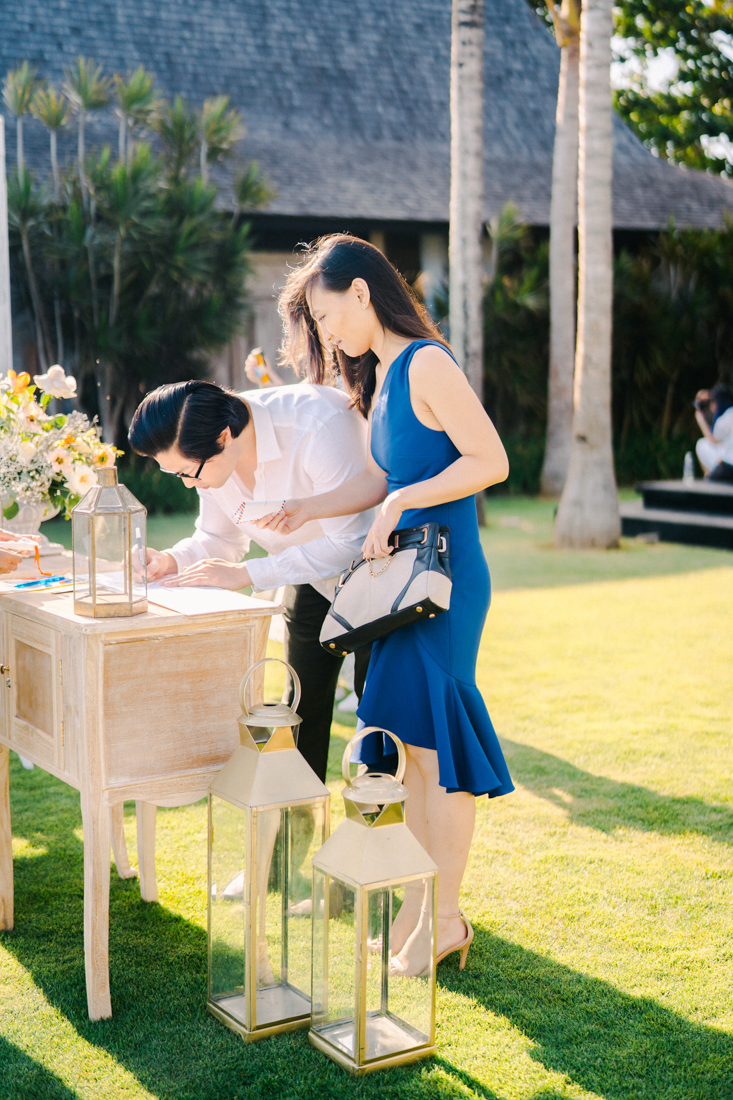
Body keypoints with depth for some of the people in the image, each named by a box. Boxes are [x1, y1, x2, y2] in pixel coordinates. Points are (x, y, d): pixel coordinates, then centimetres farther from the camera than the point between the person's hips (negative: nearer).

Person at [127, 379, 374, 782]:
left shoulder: (319, 427, -36)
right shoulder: (205, 450, -15)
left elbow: (351, 544, -34)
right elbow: (218, 539, 0)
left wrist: (248, 574, -35)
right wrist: (172, 561, -22)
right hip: (311, 580, 6)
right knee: (302, 706, 5)